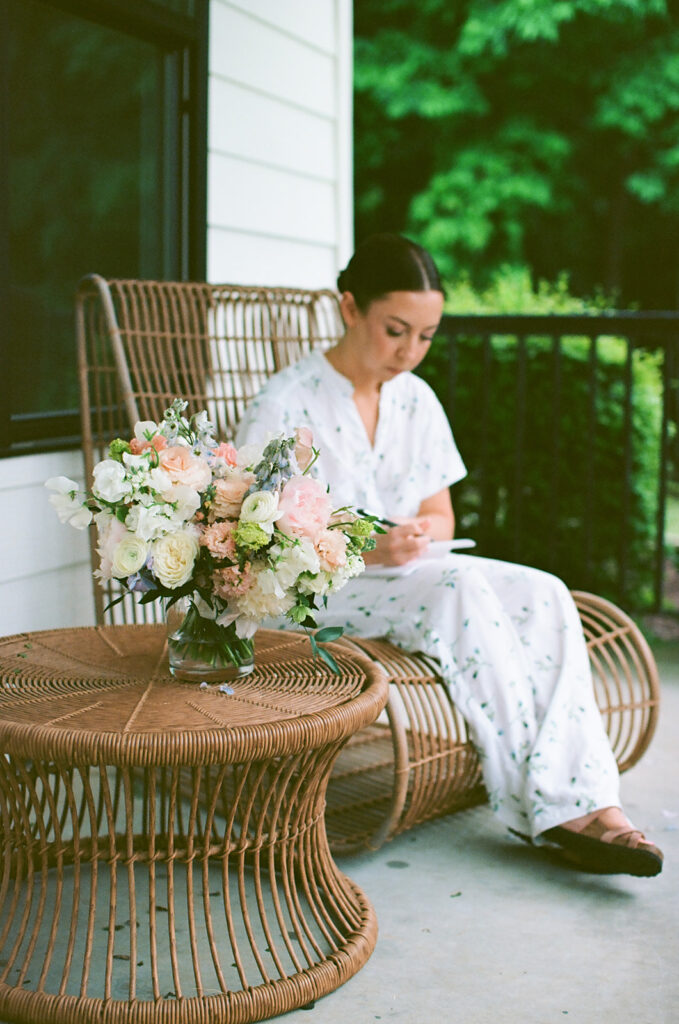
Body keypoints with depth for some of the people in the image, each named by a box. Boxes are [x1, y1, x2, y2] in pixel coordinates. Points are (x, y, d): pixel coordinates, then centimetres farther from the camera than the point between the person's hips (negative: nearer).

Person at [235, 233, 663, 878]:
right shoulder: (285, 403, -10)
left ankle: (589, 800, -29)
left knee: (543, 593, -21)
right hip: (314, 589, -6)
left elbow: (441, 516, 15)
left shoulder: (417, 401, 10)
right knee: (460, 588, -34)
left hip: (407, 573, 6)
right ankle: (547, 806, -30)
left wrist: (417, 532, -10)